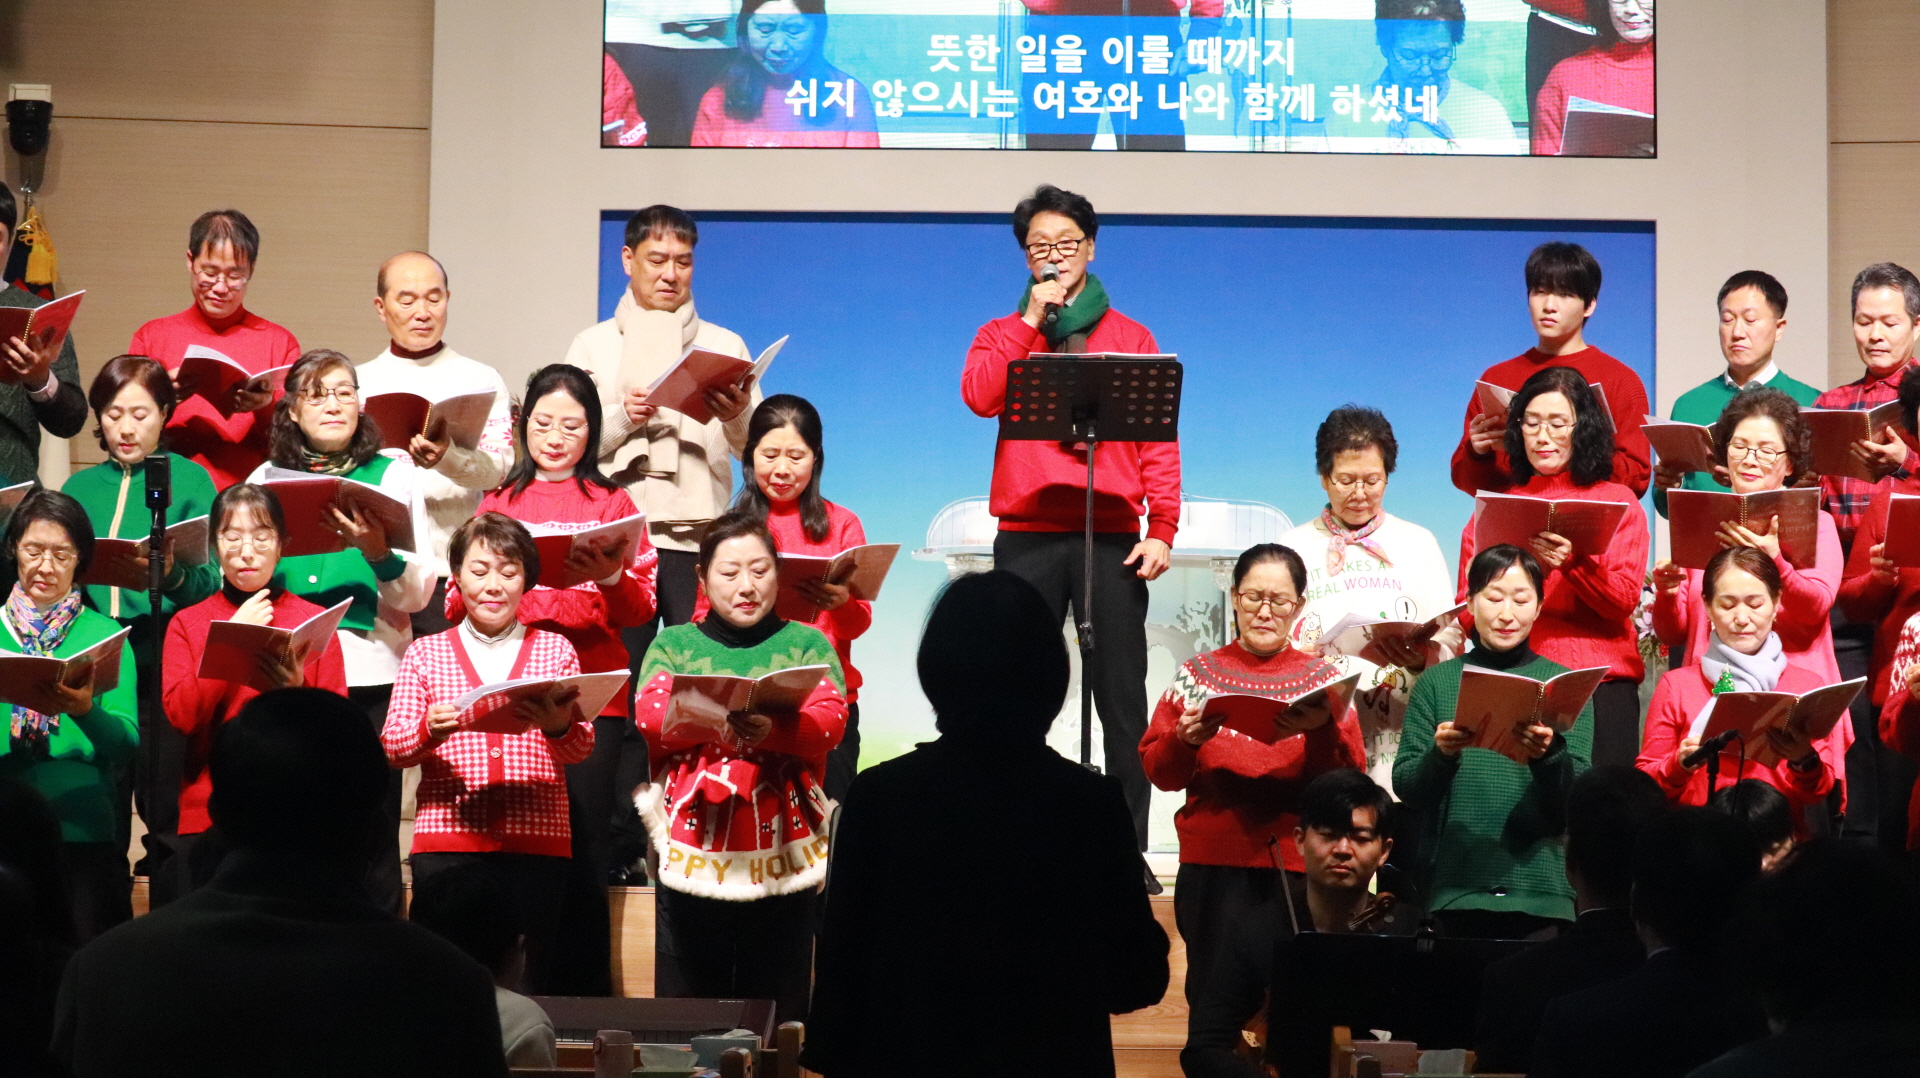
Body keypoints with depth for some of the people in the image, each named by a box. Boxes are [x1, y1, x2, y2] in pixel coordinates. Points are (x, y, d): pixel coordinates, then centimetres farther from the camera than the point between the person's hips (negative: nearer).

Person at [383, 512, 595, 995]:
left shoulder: (555, 649, 14)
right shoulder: (425, 653, 14)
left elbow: (582, 747, 5)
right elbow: (393, 745, 4)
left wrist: (560, 727, -18)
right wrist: (429, 730, -18)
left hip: (537, 841, 0)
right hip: (446, 839, 0)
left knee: (531, 983, -3)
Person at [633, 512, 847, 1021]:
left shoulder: (808, 644, 11)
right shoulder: (672, 644, 13)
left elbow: (830, 719, -6)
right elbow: (648, 714, -4)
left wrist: (772, 729, -27)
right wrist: (721, 719, -22)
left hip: (781, 855, 0)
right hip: (690, 852, 1)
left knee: (776, 1018, 2)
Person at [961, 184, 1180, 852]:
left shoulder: (1130, 338, 13)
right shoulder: (1004, 334, 14)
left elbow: (1159, 439, 6)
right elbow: (980, 397, -8)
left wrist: (1162, 529, -5)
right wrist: (1031, 320, -6)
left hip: (1112, 534, 0)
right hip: (1026, 534, 0)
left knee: (1121, 697, -2)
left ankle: (1130, 847, -1)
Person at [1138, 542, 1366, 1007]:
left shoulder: (1323, 679, 11)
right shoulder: (1198, 674, 12)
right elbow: (1158, 772, 5)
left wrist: (1322, 731, -20)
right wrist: (1185, 740, -15)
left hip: (1299, 864, 0)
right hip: (1214, 866, 0)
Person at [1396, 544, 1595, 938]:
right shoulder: (1437, 681, 7)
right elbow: (1404, 785, 2)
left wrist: (1549, 754, -23)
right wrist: (1440, 755, -18)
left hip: (1539, 886, 0)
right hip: (1453, 887, 0)